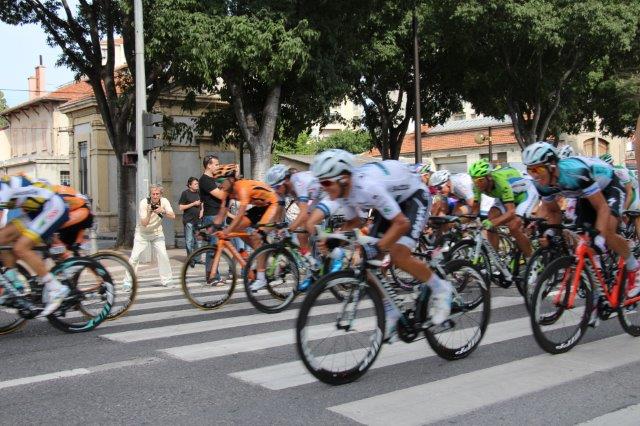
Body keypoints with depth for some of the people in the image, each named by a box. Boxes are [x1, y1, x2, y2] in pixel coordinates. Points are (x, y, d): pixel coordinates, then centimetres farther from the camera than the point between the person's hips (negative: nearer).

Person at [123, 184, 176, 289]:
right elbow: (144, 223, -25)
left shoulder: (164, 201, -12)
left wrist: (163, 211, -38)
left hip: (157, 233, 2)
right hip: (142, 233, -2)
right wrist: (149, 213, -40)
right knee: (134, 257, -8)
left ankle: (166, 280, 7)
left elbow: (173, 216, -22)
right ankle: (127, 282, 1)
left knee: (163, 255, -8)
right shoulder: (143, 203, -21)